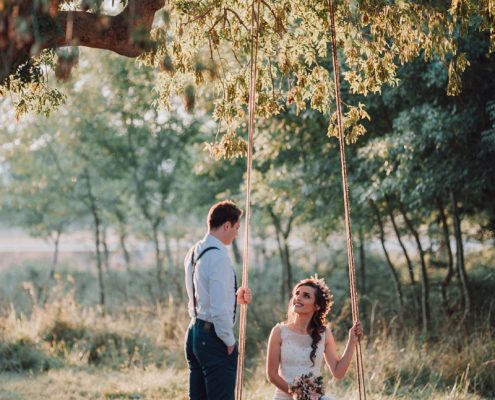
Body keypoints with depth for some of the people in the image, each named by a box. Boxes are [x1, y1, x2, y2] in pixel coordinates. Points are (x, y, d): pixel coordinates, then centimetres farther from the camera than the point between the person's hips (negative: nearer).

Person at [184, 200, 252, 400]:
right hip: (213, 338, -9)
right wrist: (229, 340, -11)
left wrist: (235, 297, 13)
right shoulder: (219, 257, -18)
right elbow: (219, 308, -22)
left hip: (194, 332, 9)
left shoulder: (193, 253, 11)